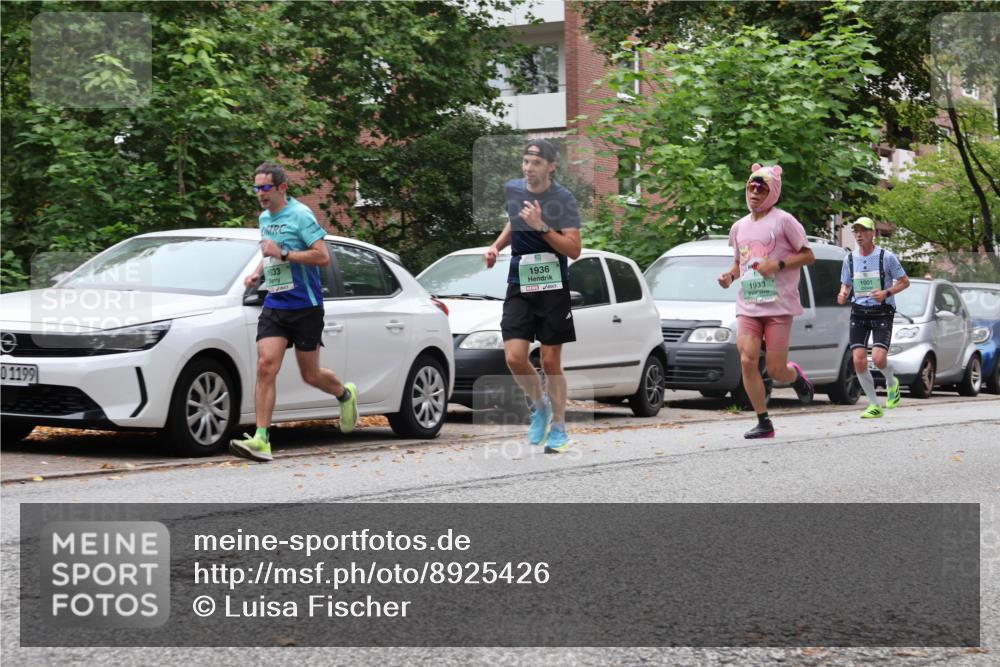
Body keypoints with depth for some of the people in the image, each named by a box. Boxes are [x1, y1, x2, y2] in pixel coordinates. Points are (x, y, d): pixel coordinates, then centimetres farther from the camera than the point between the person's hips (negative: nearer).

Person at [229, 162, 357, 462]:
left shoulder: (300, 215, -10)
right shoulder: (264, 218, 14)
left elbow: (322, 257, -18)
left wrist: (283, 253, -21)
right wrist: (257, 273, 12)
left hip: (305, 307, -6)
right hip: (274, 305, 6)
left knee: (310, 375, 5)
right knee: (266, 366, -12)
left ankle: (345, 394, 39)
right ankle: (261, 440, -17)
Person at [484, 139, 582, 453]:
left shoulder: (563, 199, -9)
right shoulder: (512, 189, 6)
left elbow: (574, 249, -14)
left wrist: (541, 226, -24)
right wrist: (497, 246, 11)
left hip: (554, 287, -3)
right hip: (519, 286, 3)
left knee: (551, 361, 1)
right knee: (514, 357, -10)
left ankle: (558, 428, 16)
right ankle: (540, 404, 19)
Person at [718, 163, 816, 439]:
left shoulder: (783, 221, -3)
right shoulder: (739, 227, 14)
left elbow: (808, 256, -2)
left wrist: (778, 265, -15)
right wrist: (730, 275, 4)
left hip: (779, 305, -5)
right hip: (747, 305, 5)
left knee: (775, 370, -6)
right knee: (747, 361, -11)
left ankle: (796, 376, 31)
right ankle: (763, 422, -2)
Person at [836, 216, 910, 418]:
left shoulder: (886, 257, -4)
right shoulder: (850, 259, 8)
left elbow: (905, 281, 2)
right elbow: (846, 285, 18)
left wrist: (886, 292, -15)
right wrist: (843, 295, -5)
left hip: (882, 313, -4)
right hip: (859, 312, 4)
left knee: (878, 358, -19)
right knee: (859, 360, -8)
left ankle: (892, 383, 17)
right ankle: (874, 405, 5)